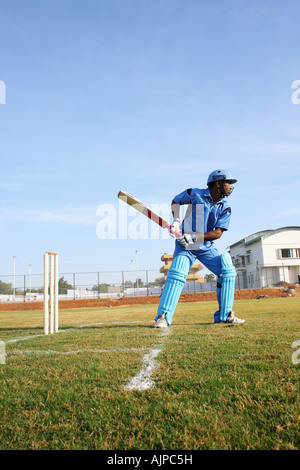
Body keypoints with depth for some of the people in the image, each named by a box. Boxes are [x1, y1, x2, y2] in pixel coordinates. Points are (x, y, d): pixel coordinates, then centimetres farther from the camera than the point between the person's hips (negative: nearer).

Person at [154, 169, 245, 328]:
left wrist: (194, 236, -23)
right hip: (185, 247, -4)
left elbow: (218, 233, -10)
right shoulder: (194, 194, -9)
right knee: (176, 274, -23)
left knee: (228, 271, -8)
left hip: (207, 248, 4)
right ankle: (162, 317, -17)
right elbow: (175, 201, 10)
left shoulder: (225, 208, -1)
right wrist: (176, 220, -7)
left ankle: (226, 314, 4)